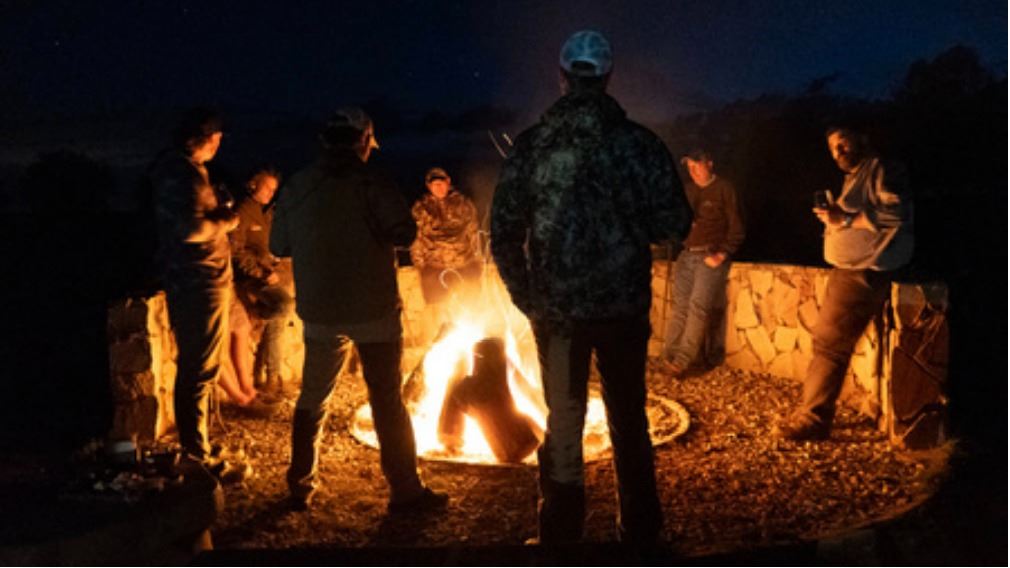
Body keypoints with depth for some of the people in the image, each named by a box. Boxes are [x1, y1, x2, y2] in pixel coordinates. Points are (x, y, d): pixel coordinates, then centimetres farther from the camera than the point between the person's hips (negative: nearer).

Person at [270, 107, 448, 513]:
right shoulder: (372, 183, -10)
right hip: (373, 310, -3)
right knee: (387, 400, 4)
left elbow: (279, 246, 8)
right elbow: (404, 234, -18)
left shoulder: (297, 187, 3)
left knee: (312, 398, 17)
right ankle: (405, 490, 9)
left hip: (319, 311, 4)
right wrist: (374, 233, 3)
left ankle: (300, 486, 24)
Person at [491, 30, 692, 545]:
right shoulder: (638, 142, -6)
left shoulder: (530, 146, -4)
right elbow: (673, 226, -5)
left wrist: (527, 299, 7)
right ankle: (640, 532, 28)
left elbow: (503, 234, -4)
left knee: (563, 424, 15)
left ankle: (561, 535, 24)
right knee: (630, 421, 16)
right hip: (623, 307, 0)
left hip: (555, 309, 0)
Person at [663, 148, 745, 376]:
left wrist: (722, 254, -12)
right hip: (686, 255, 5)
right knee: (680, 307, 1)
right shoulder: (688, 189, 15)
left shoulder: (724, 188, -1)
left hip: (711, 257, -5)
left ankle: (683, 360, -16)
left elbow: (736, 227, -3)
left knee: (699, 306, -14)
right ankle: (669, 356, 2)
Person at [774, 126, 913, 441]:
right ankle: (812, 411, 17)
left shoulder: (881, 170, -9)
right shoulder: (855, 177, 22)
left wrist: (847, 220, -22)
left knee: (829, 342, -11)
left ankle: (813, 419, -6)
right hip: (849, 270, 10)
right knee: (826, 340, 11)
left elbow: (898, 212, -23)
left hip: (863, 273, -10)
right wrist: (834, 217, 7)